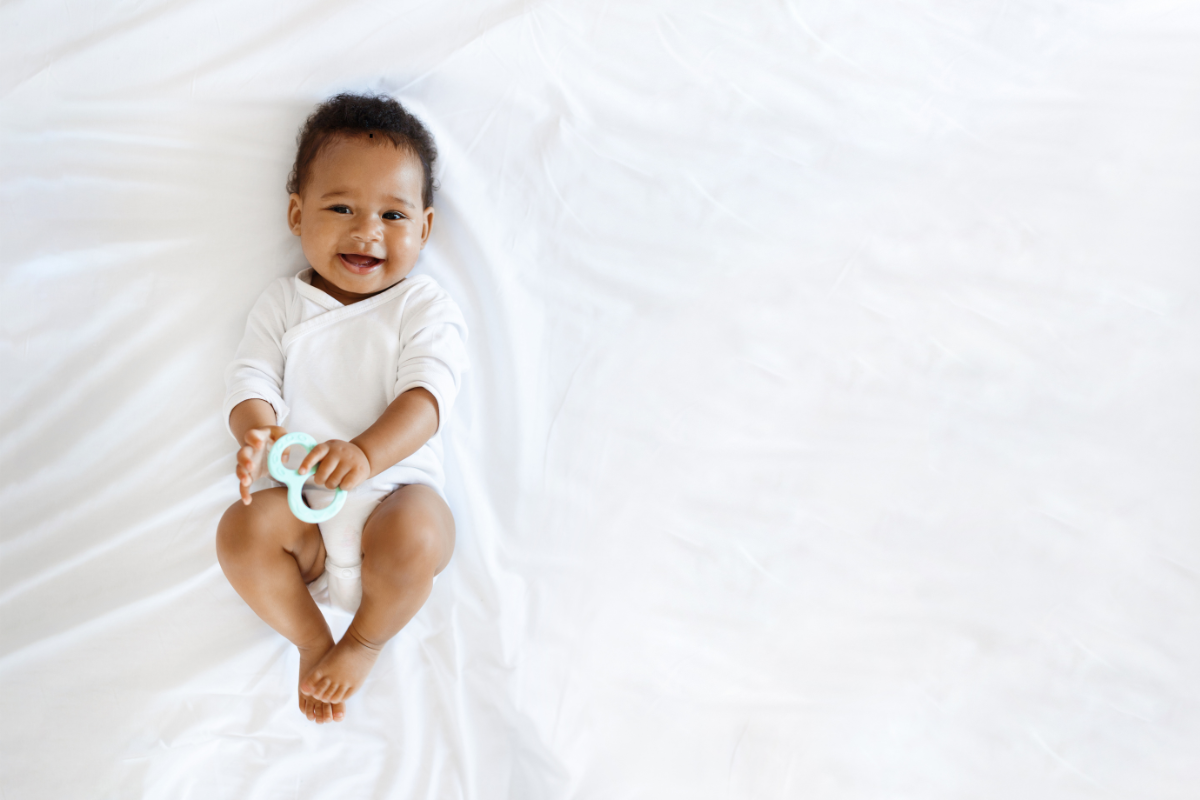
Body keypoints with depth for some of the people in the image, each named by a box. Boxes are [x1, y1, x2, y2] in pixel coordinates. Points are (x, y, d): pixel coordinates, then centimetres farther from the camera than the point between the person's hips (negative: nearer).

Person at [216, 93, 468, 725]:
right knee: (243, 529, -27)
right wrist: (258, 433, -23)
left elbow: (427, 394, -12)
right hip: (305, 506, 2)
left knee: (413, 534, -34)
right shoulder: (283, 304, 11)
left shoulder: (424, 307, 2)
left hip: (396, 490, -2)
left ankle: (365, 641, 1)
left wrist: (366, 453, -32)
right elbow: (251, 381, 3)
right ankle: (312, 641, 1)